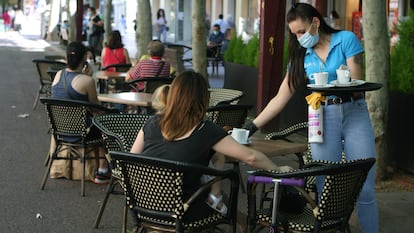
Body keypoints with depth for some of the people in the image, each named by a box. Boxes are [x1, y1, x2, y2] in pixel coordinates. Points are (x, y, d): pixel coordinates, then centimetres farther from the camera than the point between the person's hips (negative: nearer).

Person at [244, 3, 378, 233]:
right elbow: (281, 98, 6)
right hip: (323, 119, 3)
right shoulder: (301, 56, 7)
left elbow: (357, 83, -8)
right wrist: (252, 126, 0)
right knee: (325, 187, -1)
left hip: (355, 114, -3)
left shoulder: (346, 39, -4)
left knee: (365, 188, -3)